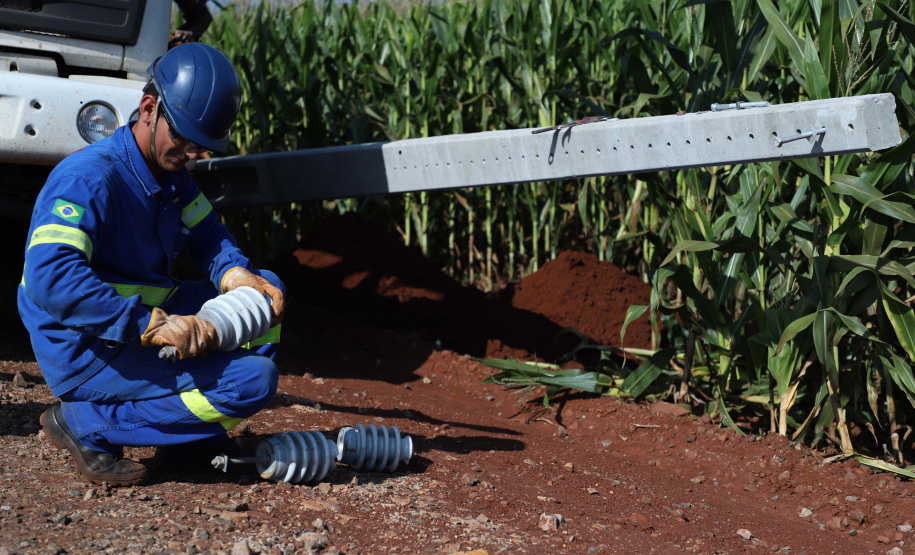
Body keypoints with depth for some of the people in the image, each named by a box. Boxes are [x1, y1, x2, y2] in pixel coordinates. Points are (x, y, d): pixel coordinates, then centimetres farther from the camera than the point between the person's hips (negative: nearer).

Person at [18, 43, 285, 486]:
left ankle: (190, 433, 8)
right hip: (88, 351, -9)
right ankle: (85, 424, -11)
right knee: (253, 381, -20)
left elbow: (207, 234, 15)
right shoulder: (89, 177, -23)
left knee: (268, 291, 10)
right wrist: (152, 325, -39)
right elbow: (49, 279, -35)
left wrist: (236, 275, -9)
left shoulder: (169, 169, 6)